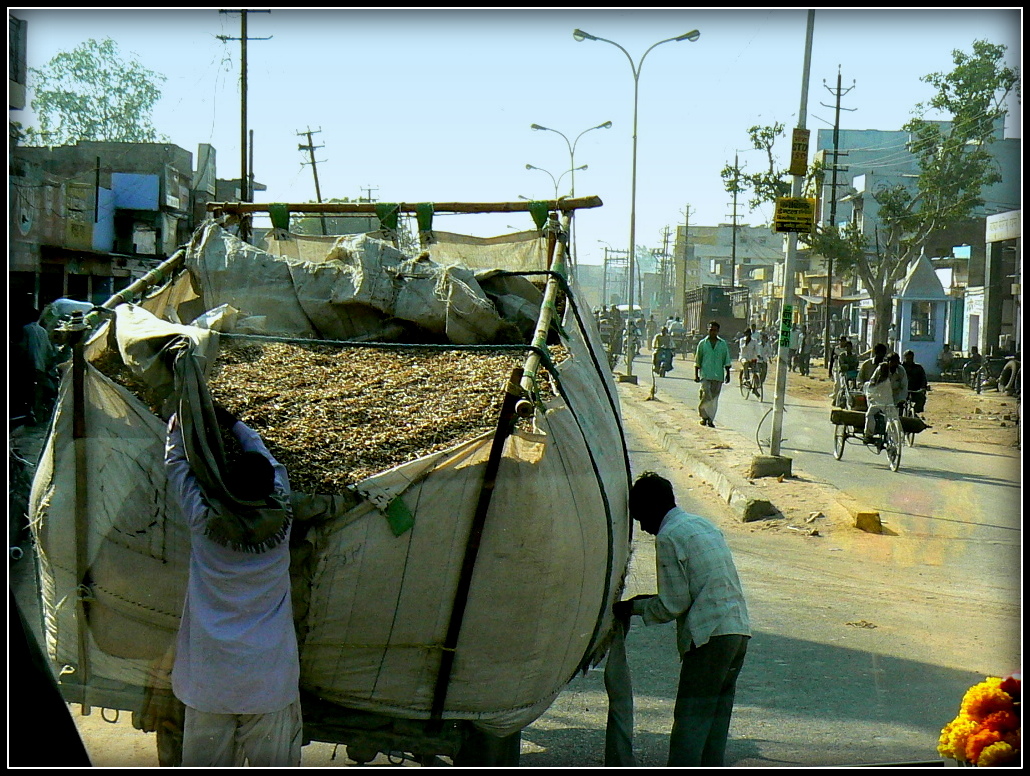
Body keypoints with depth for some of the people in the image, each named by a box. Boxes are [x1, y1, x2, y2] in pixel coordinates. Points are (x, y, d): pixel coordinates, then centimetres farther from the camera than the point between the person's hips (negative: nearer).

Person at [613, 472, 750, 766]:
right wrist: (648, 602, 23)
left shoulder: (668, 537, -7)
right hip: (739, 631, 9)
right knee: (715, 722, 11)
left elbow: (673, 605, -9)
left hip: (709, 637, -9)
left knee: (689, 723, -6)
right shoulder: (705, 526, 20)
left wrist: (634, 607, 6)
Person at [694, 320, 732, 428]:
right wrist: (696, 374, 3)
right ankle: (704, 416, 6)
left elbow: (726, 361, 11)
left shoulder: (723, 344, 8)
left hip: (718, 375, 1)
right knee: (706, 395, -10)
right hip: (705, 375, -1)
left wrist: (727, 374, 6)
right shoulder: (702, 343, 5)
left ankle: (710, 419, 9)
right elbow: (697, 361, 8)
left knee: (714, 398, 3)